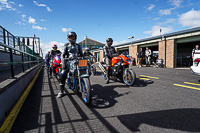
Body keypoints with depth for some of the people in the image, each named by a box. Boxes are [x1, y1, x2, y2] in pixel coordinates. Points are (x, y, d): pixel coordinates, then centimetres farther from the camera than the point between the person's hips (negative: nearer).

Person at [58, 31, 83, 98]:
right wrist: (63, 63, -15)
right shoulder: (66, 45, 10)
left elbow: (82, 55, 17)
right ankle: (61, 91, -6)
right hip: (68, 61, -2)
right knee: (63, 75, -16)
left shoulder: (78, 46, 17)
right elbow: (63, 55, -1)